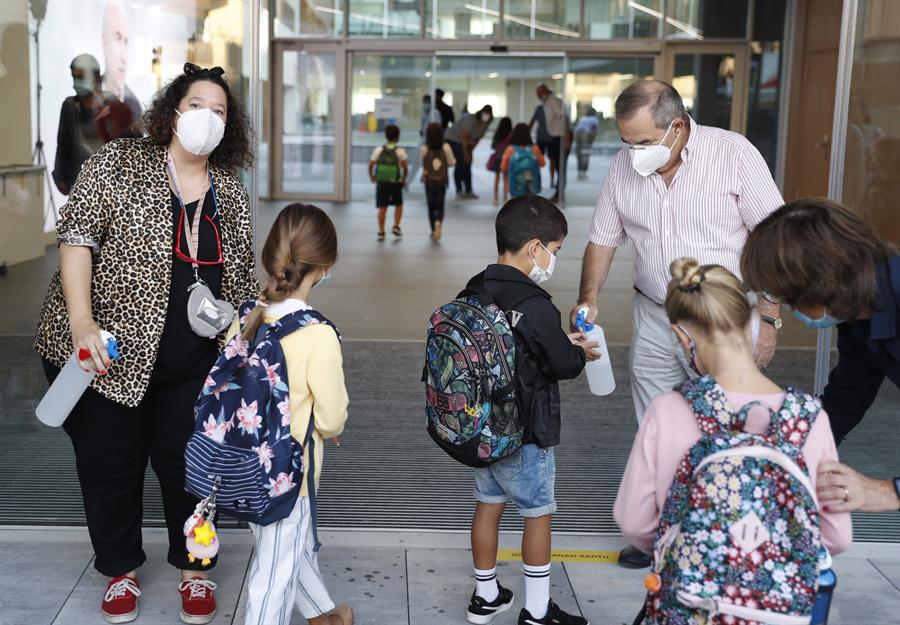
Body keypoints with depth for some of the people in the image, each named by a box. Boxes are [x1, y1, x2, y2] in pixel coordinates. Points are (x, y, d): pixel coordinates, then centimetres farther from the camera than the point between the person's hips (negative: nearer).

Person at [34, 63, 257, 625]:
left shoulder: (231, 192, 7)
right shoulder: (119, 163, -4)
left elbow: (243, 280, 12)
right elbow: (77, 236, -11)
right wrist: (82, 323, -21)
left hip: (190, 367, 2)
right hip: (109, 354, -2)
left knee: (187, 468, 8)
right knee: (110, 467, 9)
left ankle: (194, 569, 30)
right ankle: (121, 569, 31)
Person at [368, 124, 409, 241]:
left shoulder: (379, 150, 3)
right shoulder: (400, 151, -4)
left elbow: (370, 165, 0)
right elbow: (405, 166, -15)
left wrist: (372, 177, 15)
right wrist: (404, 178, 0)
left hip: (381, 183, 2)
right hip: (395, 182, -2)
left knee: (382, 207, 6)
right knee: (398, 205, 19)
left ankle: (381, 231, 2)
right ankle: (396, 226, 8)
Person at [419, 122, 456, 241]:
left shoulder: (424, 149, -12)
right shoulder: (446, 147, -10)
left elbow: (421, 163, -1)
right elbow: (451, 162, -3)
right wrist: (454, 160, 18)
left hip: (429, 181, 0)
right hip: (442, 181, 0)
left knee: (431, 206, 11)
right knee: (440, 205, 9)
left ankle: (434, 230, 13)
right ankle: (439, 222, -20)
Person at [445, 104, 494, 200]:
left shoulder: (485, 123, -7)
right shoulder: (471, 120, -30)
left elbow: (477, 138, 4)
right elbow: (464, 138, -26)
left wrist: (471, 151, 1)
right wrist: (466, 154, -20)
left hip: (466, 143, 7)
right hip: (453, 139, -7)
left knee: (467, 166, 2)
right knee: (460, 165, -12)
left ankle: (468, 191, 2)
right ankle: (459, 191, -8)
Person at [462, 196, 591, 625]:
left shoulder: (474, 291, -1)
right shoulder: (535, 306, -25)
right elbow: (564, 365, -17)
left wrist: (562, 342, 9)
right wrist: (579, 351, 5)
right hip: (526, 435, -7)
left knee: (488, 504, 19)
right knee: (538, 513, 9)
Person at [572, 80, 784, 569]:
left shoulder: (732, 153, -13)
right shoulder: (624, 167, 0)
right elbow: (603, 240, 10)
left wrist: (768, 319, -14)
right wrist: (589, 299, -4)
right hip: (654, 320, 4)